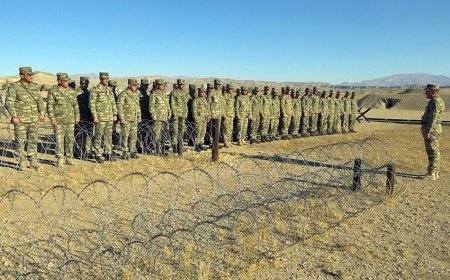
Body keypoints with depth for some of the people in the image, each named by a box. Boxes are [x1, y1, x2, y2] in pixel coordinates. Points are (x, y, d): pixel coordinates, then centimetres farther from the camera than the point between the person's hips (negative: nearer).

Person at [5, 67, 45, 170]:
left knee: (33, 140, 7)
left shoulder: (35, 87, 10)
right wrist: (14, 116, -16)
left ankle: (33, 162, 15)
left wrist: (41, 113, 1)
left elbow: (40, 101, 14)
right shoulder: (14, 87, -5)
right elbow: (9, 103, -8)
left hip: (33, 119, 5)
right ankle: (21, 163, 9)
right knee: (20, 141, 1)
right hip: (20, 120, -5)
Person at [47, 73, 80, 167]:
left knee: (70, 139, 6)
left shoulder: (71, 91, 6)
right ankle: (60, 159, 7)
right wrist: (52, 119, -12)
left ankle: (69, 158, 17)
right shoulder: (53, 91, -6)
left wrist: (77, 116, 7)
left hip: (70, 120, 4)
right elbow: (49, 106, -6)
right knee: (59, 139, -1)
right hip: (58, 120, -4)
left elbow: (75, 104, 12)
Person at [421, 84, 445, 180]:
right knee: (435, 151, 13)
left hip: (431, 129, -11)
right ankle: (435, 172, 20)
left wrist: (428, 131, -24)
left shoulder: (436, 102, -17)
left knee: (432, 151, -8)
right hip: (434, 129, 11)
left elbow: (433, 118, -23)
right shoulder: (437, 101, 17)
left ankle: (431, 174, -4)